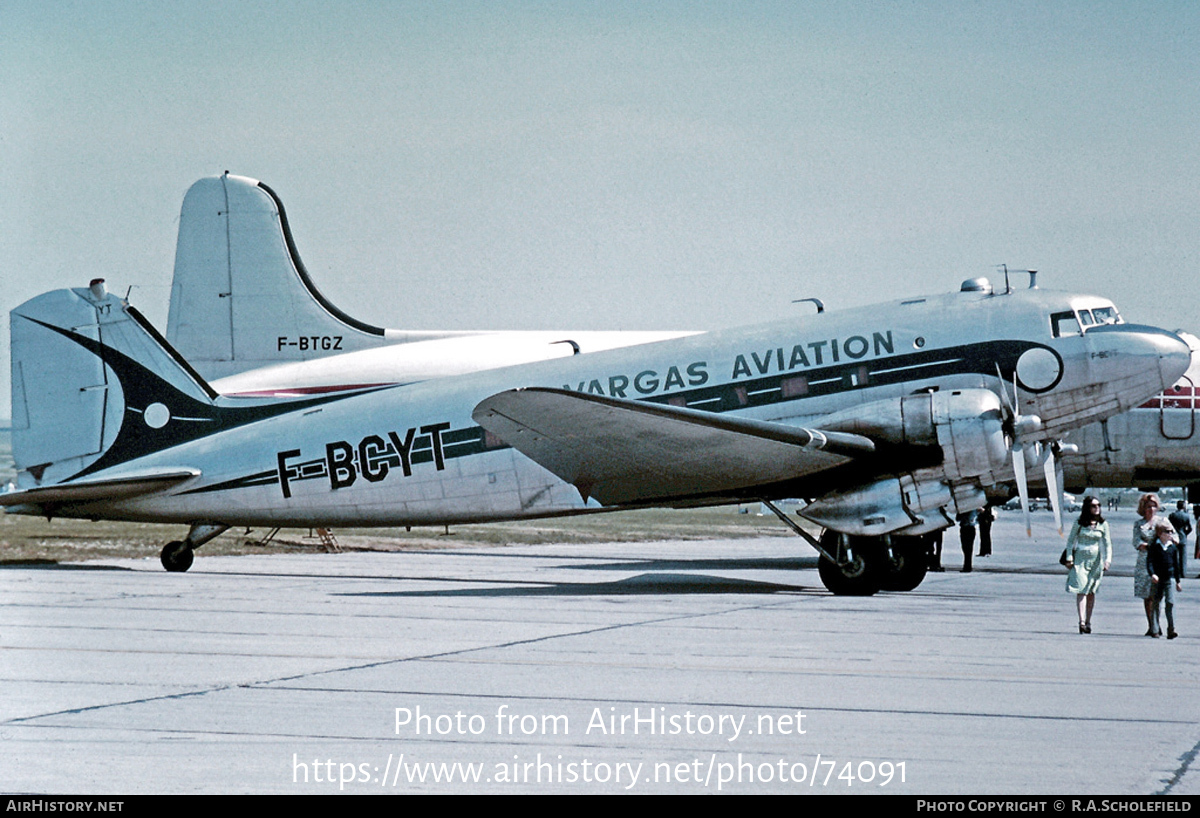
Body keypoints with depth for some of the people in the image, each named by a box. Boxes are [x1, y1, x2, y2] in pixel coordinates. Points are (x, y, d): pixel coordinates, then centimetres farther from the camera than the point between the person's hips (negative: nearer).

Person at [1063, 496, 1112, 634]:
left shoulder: (1103, 524, 4)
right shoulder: (1079, 523, 0)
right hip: (1080, 559, -2)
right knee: (1081, 590, -11)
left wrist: (1107, 560, -4)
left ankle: (1088, 622, 14)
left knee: (1091, 592, 5)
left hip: (1096, 560, 2)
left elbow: (1107, 544, 7)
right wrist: (1069, 558, -2)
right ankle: (1082, 621, -17)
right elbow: (1070, 540, 5)